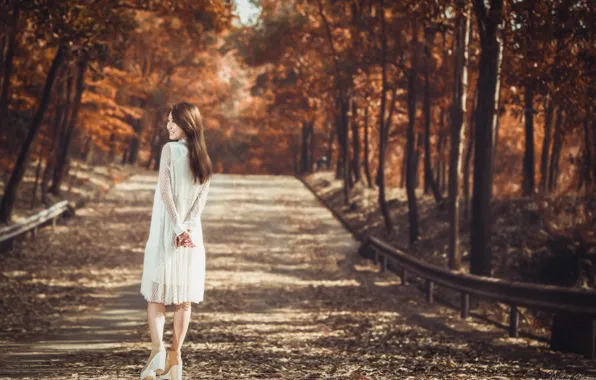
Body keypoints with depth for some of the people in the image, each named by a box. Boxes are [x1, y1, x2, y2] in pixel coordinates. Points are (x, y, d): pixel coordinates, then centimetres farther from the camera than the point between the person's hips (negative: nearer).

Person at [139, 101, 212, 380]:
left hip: (165, 231, -5)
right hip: (192, 234, 5)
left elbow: (165, 191, -16)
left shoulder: (170, 149, -9)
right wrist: (187, 227, -10)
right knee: (184, 299, 9)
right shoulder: (203, 158, 8)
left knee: (156, 295, 1)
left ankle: (158, 349, -18)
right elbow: (202, 198, 0)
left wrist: (178, 227, -15)